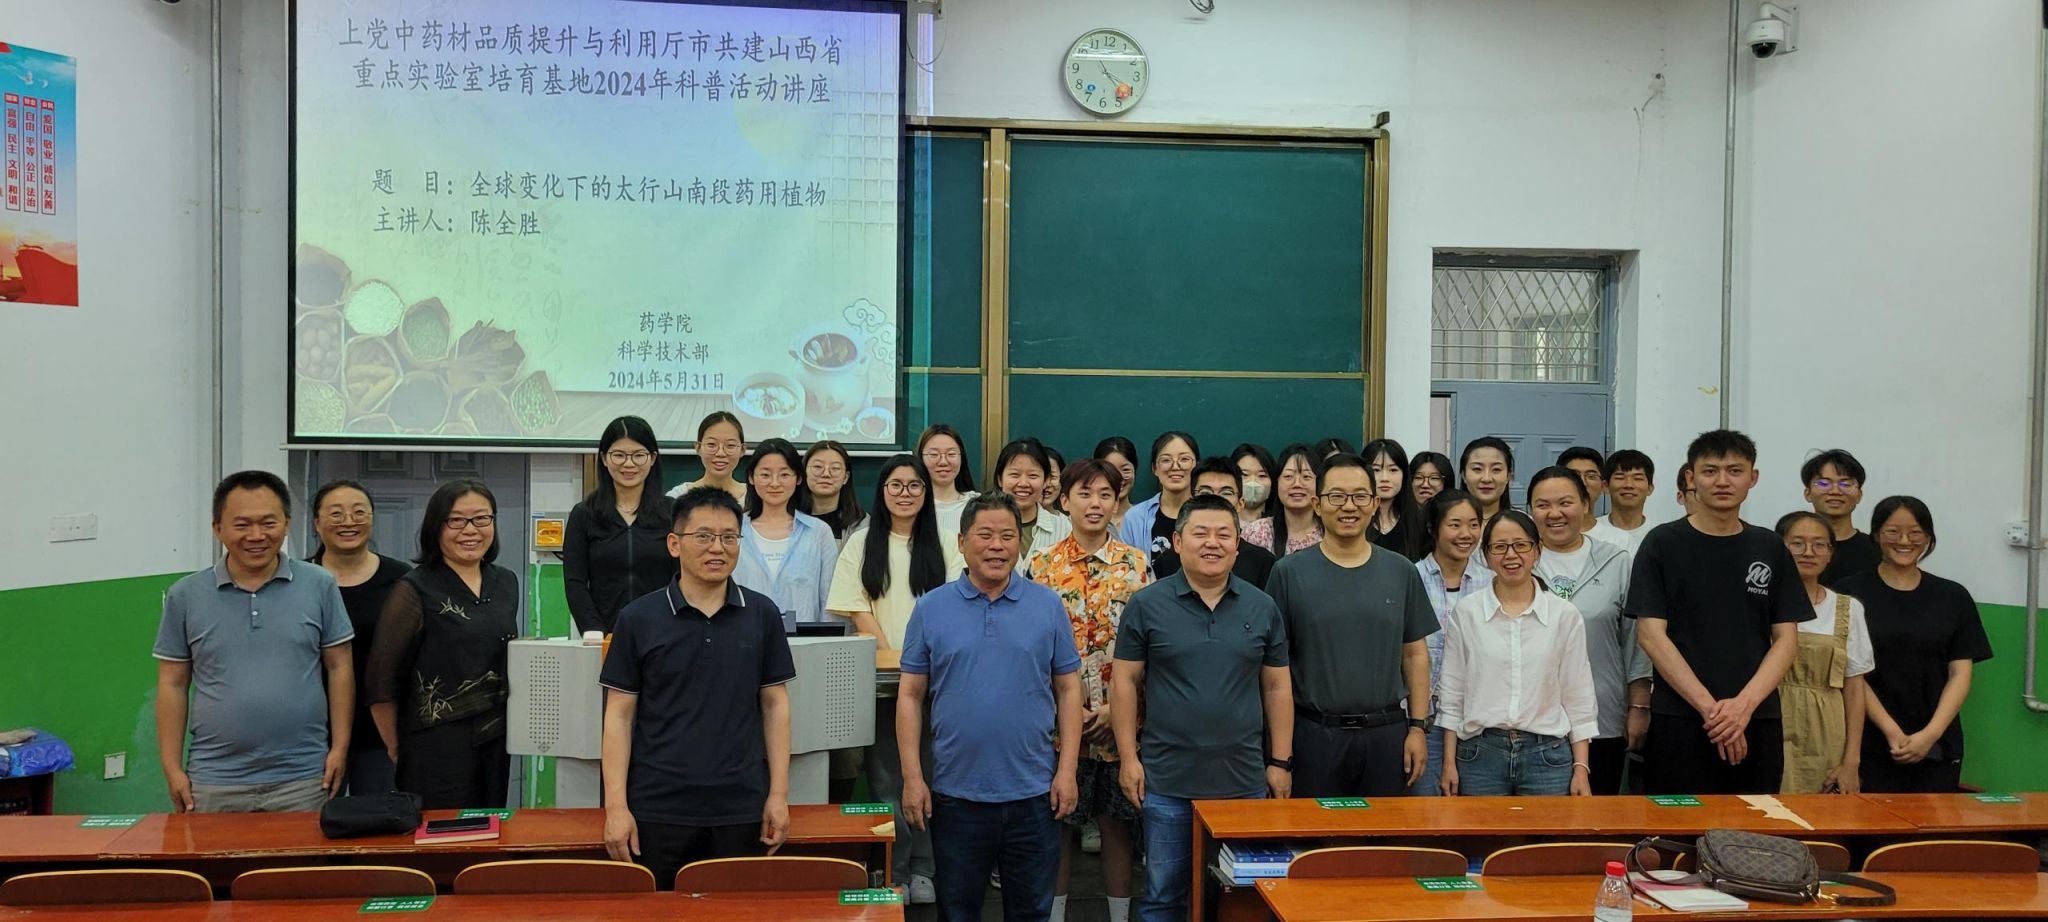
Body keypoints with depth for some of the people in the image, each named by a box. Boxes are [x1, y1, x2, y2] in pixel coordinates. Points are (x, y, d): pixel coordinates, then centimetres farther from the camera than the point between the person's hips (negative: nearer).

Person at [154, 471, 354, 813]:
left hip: (304, 780, -1)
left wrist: (339, 748, -2)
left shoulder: (319, 586, 1)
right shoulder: (185, 596, 4)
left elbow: (340, 669, 4)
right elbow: (173, 685, 6)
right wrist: (172, 768, 1)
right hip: (214, 783, 1)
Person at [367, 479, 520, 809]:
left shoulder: (506, 583, 8)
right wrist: (396, 750, 0)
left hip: (495, 743, 6)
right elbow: (382, 681, -7)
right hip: (436, 746, -6)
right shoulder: (415, 590, -10)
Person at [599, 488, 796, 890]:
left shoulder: (763, 614, 3)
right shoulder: (638, 619, -1)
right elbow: (619, 715, 1)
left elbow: (775, 705, 6)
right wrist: (616, 805, -5)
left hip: (741, 810, 1)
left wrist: (779, 795, 2)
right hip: (658, 810, -1)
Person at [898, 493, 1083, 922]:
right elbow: (910, 696, 2)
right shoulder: (931, 608, 0)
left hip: (1034, 793, 0)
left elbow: (1068, 690, 3)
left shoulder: (1048, 606, 1)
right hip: (956, 794, 0)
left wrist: (1067, 770, -4)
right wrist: (912, 778, -4)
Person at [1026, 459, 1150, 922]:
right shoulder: (1042, 564, 0)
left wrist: (1116, 708, -9)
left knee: (1116, 824, 10)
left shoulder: (1136, 564, 2)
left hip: (1120, 721, 1)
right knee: (1058, 824, 8)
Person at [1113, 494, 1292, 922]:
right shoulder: (1146, 605, -3)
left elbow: (1277, 687, 8)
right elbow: (1124, 682, -1)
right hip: (1167, 779, -2)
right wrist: (1128, 757, -6)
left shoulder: (1263, 609, 4)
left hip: (1245, 779, 2)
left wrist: (1281, 762, 4)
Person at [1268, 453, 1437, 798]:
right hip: (1314, 734, -2)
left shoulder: (1402, 572, 6)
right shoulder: (1289, 573, -2)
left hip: (1386, 734, 2)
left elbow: (1415, 654, 10)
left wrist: (1417, 727, 3)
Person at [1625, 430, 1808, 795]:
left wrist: (1744, 704, -9)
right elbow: (1651, 634, -6)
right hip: (1679, 722, -3)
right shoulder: (1663, 544, 0)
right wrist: (1709, 706, -14)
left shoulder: (1771, 549, 10)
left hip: (1756, 721, 3)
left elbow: (1786, 638, 6)